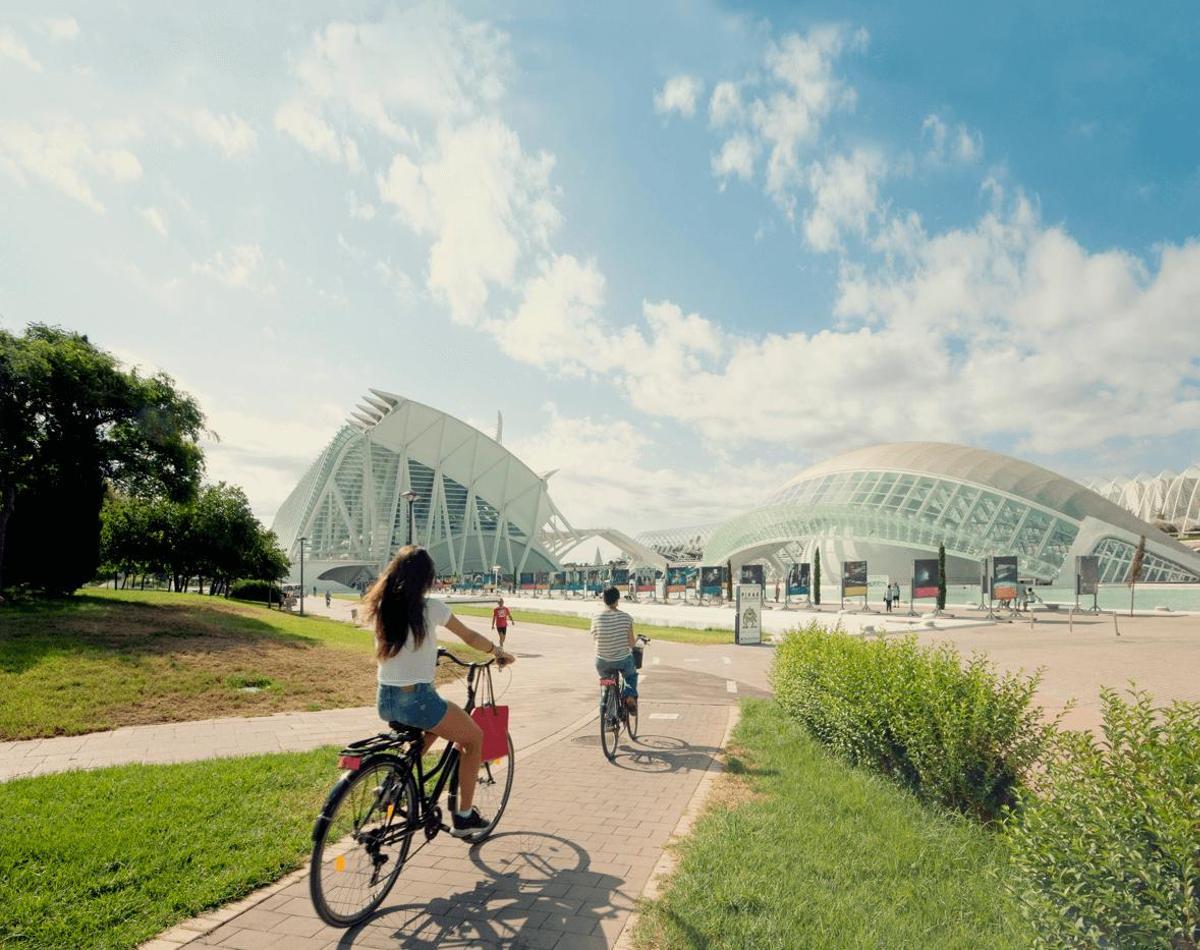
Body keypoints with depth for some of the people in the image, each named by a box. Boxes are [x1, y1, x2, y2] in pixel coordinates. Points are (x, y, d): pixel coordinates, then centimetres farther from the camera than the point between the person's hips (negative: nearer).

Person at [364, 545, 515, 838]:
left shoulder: (382, 606, 4)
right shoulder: (430, 607, -11)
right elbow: (470, 637, 1)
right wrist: (499, 652, 18)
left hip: (385, 701, 7)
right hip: (416, 700, -6)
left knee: (434, 725, 35)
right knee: (474, 737, 17)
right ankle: (463, 816, 20)